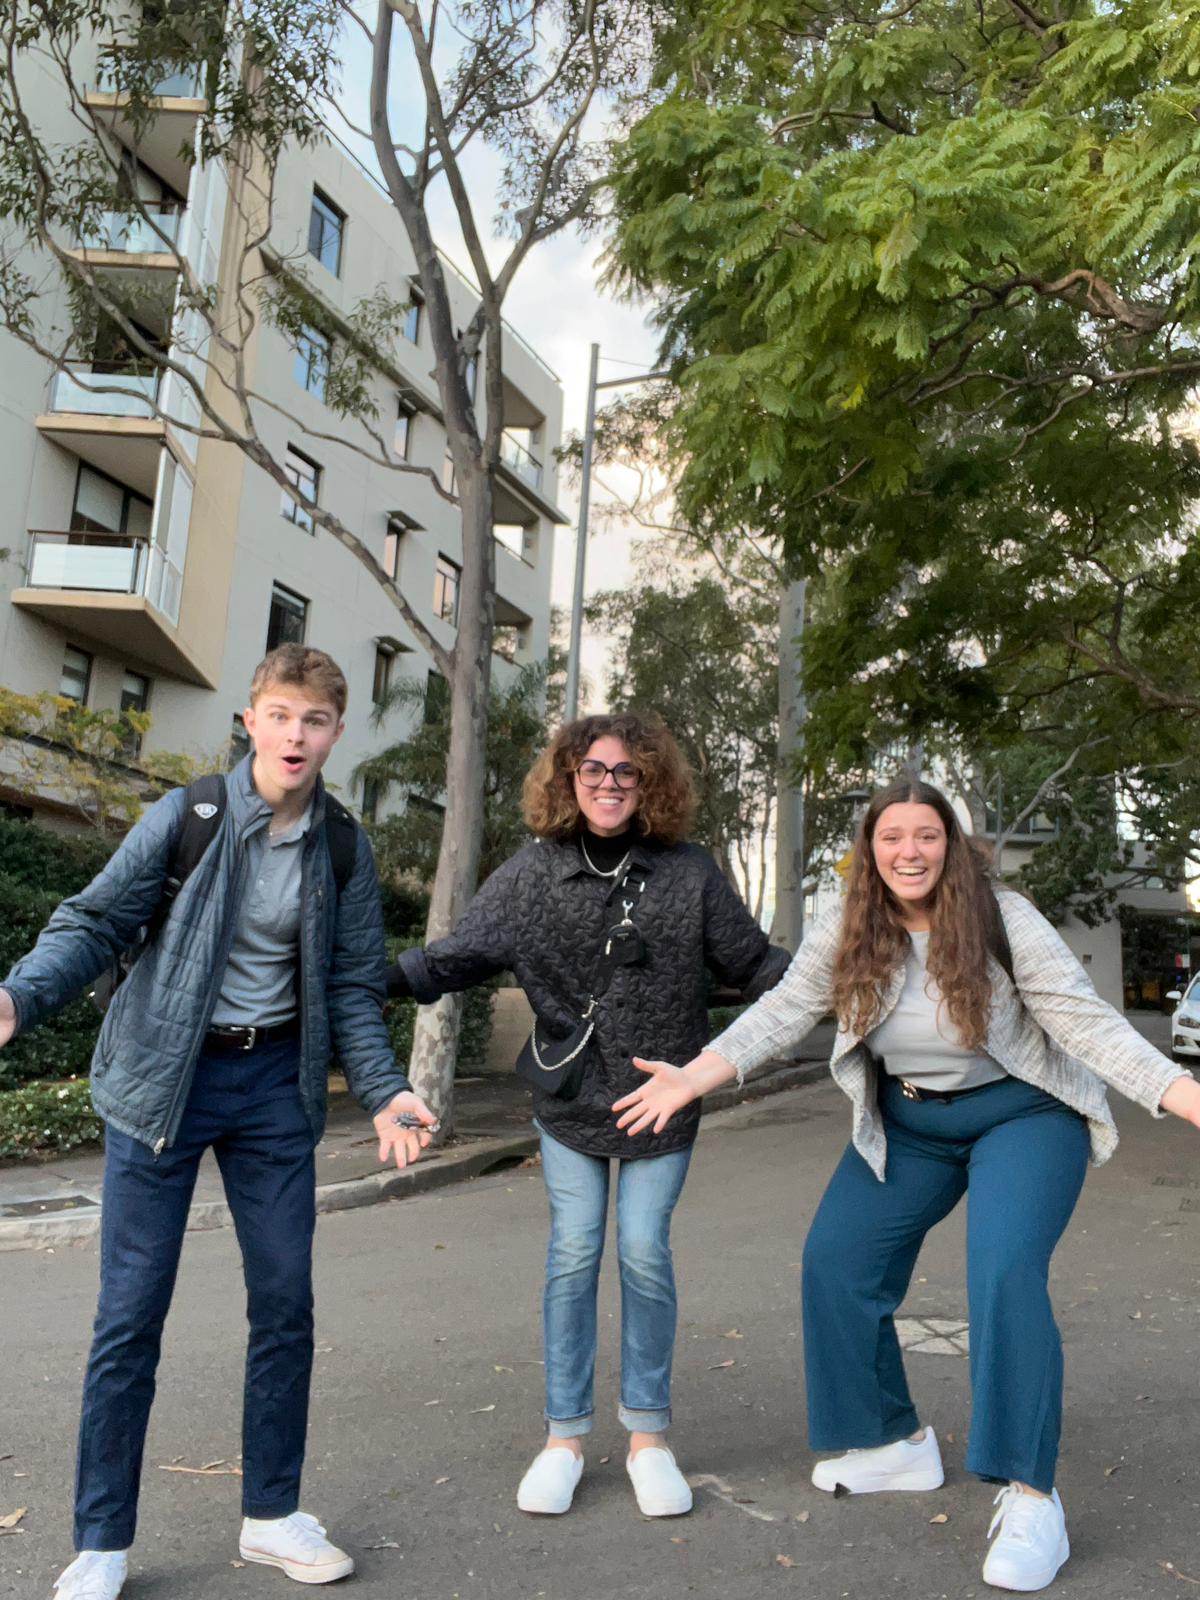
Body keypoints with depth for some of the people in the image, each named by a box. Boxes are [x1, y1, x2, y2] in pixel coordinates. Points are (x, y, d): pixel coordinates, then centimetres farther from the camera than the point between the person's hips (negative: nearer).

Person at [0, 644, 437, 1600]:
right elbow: (95, 922, -9)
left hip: (276, 1086, 3)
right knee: (132, 1312, 4)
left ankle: (273, 1513, 29)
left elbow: (352, 988, 3)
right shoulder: (186, 816, -10)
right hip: (164, 1078, -3)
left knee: (286, 1303, 9)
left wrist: (384, 1091, -8)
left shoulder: (345, 849, -1)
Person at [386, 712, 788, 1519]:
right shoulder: (533, 873, -7)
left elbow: (752, 961, 1)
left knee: (645, 1252, 2)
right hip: (569, 1099, 1)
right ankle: (565, 1437, 21)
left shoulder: (690, 872, -6)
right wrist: (380, 976, -23)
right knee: (574, 1253, 3)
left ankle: (649, 1435, 22)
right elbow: (459, 955, -9)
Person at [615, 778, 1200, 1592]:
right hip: (907, 1125, 5)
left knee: (1004, 1275, -24)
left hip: (1022, 1114, -4)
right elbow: (782, 1011, -15)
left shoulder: (1004, 919, -20)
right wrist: (693, 1077, -27)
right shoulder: (846, 930, -11)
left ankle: (1031, 1495, -8)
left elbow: (1086, 1021, -21)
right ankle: (898, 1443, 21)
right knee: (836, 1263, 1)